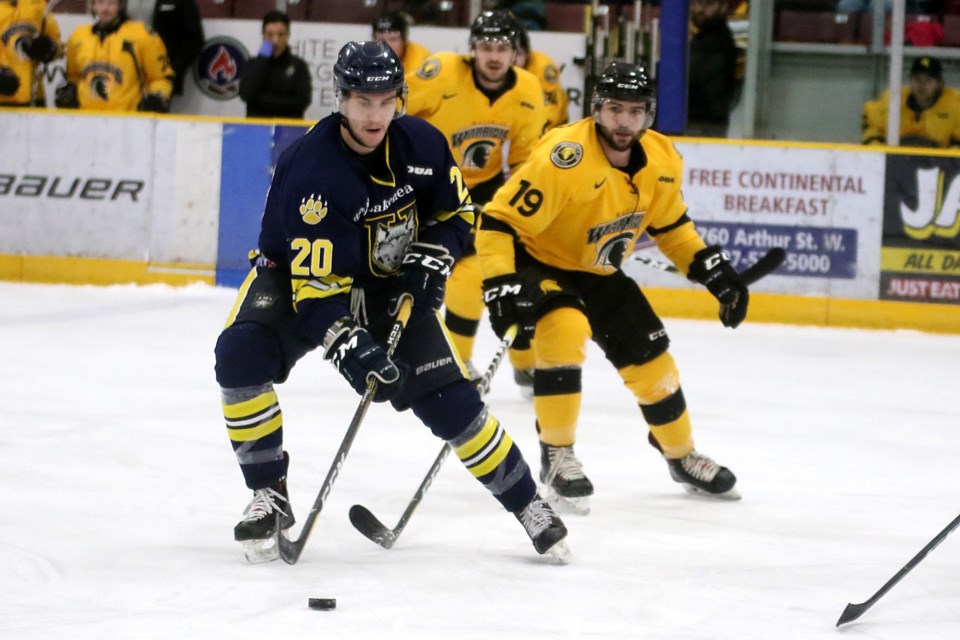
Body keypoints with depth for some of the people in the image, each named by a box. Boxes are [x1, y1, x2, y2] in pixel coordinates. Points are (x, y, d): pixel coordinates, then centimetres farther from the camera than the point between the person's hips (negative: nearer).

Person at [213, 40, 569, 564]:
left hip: (391, 289, 3)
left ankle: (528, 505, 12)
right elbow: (316, 284, -33)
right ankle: (269, 496, -15)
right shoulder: (311, 171, -31)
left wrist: (428, 264, -15)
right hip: (296, 277, -3)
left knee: (448, 398, -5)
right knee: (241, 357, -29)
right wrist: (350, 348, -45)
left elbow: (455, 212, 3)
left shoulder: (421, 144, -16)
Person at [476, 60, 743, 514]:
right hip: (539, 261, -7)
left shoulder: (661, 161, -11)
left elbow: (670, 225, 9)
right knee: (564, 331, -33)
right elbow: (499, 222, -30)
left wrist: (713, 269, 2)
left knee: (650, 357, 10)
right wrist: (501, 285, -40)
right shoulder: (564, 158, -33)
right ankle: (556, 457, -19)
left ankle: (682, 455, 35)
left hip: (599, 273, 7)